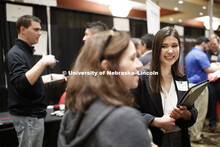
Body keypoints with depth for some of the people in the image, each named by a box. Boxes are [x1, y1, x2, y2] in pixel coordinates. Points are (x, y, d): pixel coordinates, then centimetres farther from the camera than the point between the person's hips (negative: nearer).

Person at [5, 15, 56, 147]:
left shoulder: (26, 51, 15)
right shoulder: (15, 54, -15)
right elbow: (22, 84, -29)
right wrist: (43, 62, -29)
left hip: (35, 113, 9)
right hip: (27, 116, -9)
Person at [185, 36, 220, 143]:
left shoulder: (189, 54, 16)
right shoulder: (201, 55, -14)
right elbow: (208, 69, -17)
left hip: (190, 84, 10)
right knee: (200, 112, -2)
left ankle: (191, 131, 26)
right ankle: (195, 137, 5)